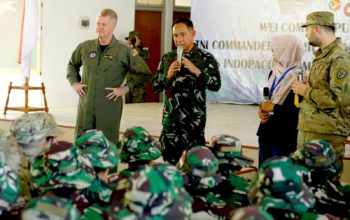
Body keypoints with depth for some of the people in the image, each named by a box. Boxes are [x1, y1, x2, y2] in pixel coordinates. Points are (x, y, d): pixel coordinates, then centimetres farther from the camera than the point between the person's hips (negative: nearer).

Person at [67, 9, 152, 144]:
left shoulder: (124, 51, -4)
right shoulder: (85, 47, 7)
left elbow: (144, 74, -3)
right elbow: (72, 64, 26)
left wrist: (126, 88, -10)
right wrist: (74, 82, 11)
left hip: (110, 108, -3)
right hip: (85, 106, 3)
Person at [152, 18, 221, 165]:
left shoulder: (206, 58, -1)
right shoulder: (167, 58, 10)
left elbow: (216, 85, -11)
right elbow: (155, 86, 8)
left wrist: (196, 71, -22)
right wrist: (168, 75, -11)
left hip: (194, 119, -3)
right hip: (170, 118, 3)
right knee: (169, 161, 6)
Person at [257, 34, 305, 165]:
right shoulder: (274, 73, 11)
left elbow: (300, 112, -20)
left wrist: (273, 108, -16)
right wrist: (262, 110, -2)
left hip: (285, 137, -8)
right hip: (266, 132, 8)